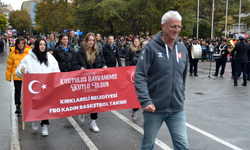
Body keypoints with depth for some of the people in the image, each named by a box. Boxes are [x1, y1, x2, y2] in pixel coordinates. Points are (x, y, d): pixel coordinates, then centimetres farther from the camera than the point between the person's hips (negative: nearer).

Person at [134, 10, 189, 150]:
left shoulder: (182, 49, 7)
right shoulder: (151, 47, -9)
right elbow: (140, 76, -13)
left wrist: (181, 97, 16)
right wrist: (145, 101, -21)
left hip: (177, 109, 4)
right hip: (154, 107, -4)